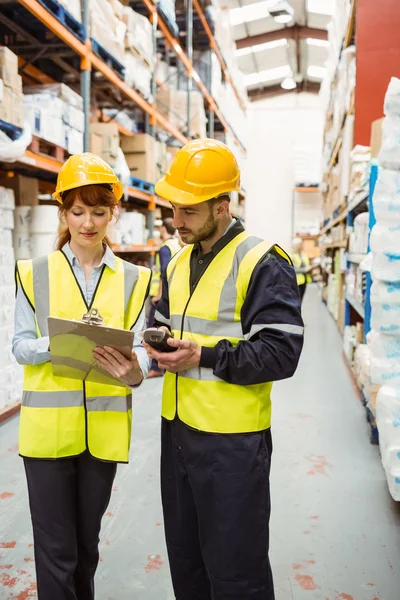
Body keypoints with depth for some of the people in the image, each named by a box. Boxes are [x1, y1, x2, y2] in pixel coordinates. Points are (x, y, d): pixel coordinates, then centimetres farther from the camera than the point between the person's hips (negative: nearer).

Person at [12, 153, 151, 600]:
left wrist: (134, 371, -25)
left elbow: (139, 346, -2)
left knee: (87, 544, 18)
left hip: (104, 428, 2)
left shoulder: (133, 279, 4)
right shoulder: (35, 273, 1)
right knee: (56, 550, 4)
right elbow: (19, 345, -3)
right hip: (48, 427, -1)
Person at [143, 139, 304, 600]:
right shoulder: (179, 262, 10)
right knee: (185, 561, 21)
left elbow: (282, 353, -19)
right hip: (177, 428, 7)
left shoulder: (262, 262, -13)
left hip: (232, 441, -7)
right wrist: (159, 343, -2)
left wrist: (204, 357, -23)